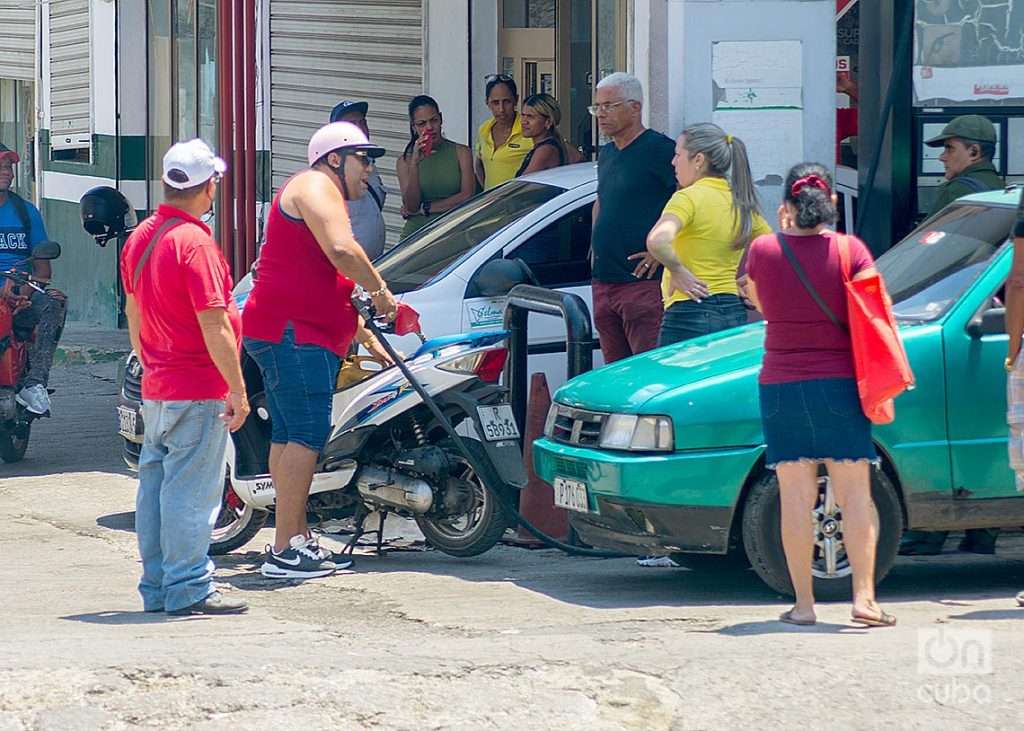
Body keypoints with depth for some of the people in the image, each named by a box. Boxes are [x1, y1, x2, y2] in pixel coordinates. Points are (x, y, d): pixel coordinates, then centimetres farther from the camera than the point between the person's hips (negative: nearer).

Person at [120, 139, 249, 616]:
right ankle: (189, 590, -3)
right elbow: (214, 326, -19)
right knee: (191, 492, -5)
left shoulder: (139, 238, 9)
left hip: (156, 390, 9)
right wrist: (238, 389, -15)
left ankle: (156, 589, 16)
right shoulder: (194, 243, -18)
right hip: (199, 390, -9)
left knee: (155, 485, 11)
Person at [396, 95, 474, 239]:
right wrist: (414, 164, -13)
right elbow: (411, 206, -3)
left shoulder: (461, 153, 7)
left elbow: (467, 196, -2)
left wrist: (424, 208, -2)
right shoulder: (405, 160, 7)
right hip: (416, 233, 0)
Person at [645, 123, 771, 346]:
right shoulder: (740, 203, 12)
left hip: (690, 314, -7)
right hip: (735, 315, 7)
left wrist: (677, 271, -13)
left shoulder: (689, 198, -10)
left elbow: (657, 241, -28)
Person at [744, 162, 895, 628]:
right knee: (856, 495, 3)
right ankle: (864, 597, -6)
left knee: (795, 496, 3)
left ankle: (803, 603, 3)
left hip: (780, 387, 1)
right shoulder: (850, 250, -6)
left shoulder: (763, 250, -3)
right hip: (839, 384, -1)